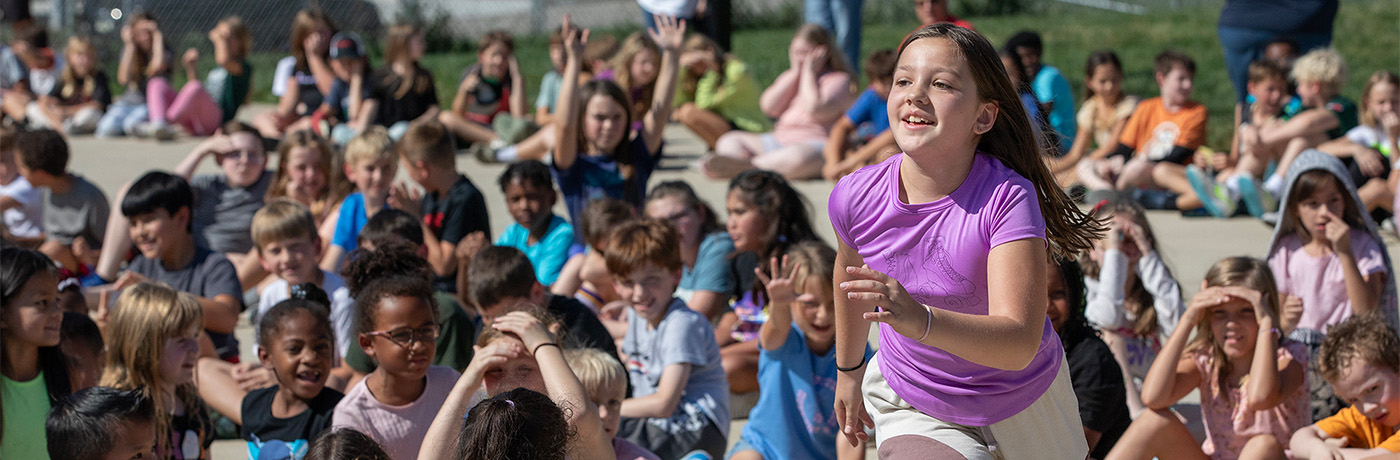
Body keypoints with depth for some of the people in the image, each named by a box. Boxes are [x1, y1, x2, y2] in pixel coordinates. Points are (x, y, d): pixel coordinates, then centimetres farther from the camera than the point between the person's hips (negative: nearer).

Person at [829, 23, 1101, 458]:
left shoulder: (1006, 198, -31)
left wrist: (919, 320, -56)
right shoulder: (854, 197, -20)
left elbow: (1019, 344, -40)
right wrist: (849, 370, 18)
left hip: (1022, 402, -1)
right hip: (909, 404, 1)